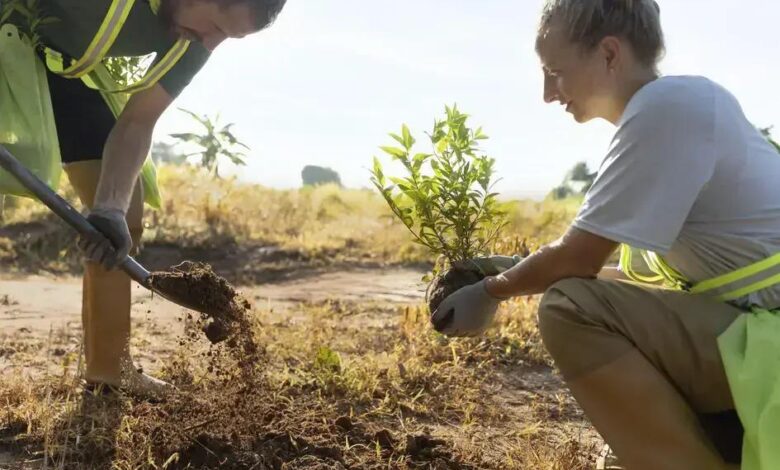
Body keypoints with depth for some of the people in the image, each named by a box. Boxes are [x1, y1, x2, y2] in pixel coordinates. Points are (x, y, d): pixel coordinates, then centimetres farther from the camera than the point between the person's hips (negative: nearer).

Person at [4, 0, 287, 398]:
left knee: (127, 210, 2)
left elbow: (137, 122, -13)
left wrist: (112, 207, -28)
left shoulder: (196, 38, -13)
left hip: (67, 64, 6)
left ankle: (107, 365, 12)